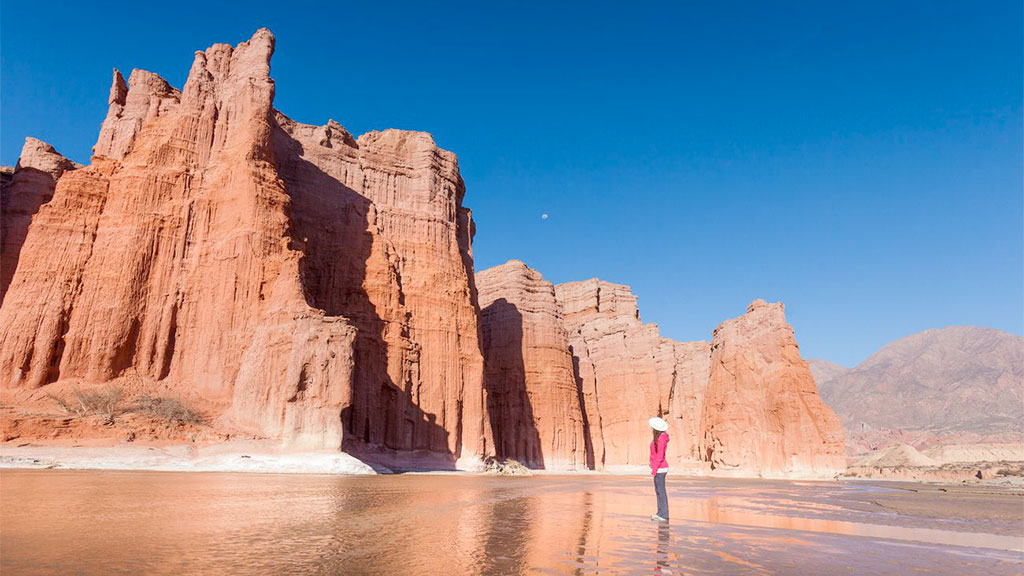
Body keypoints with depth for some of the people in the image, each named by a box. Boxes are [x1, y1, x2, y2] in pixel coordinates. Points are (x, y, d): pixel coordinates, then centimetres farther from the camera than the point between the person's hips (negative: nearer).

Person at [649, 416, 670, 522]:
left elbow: (660, 456, -20)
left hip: (660, 469, -10)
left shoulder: (661, 439, -18)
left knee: (661, 491, -4)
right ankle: (661, 513, 21)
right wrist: (654, 467, 20)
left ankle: (664, 515, 1)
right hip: (659, 468, 10)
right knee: (658, 491, 14)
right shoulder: (660, 437, 10)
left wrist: (654, 469, -17)